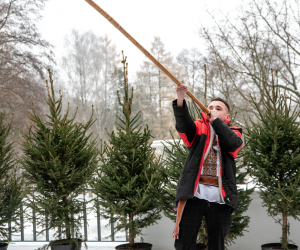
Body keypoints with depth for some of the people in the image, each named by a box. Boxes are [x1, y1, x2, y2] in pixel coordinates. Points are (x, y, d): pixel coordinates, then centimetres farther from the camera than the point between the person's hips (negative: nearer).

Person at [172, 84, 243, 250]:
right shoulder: (199, 128, 12)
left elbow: (233, 143, -9)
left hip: (220, 197, 1)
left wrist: (215, 120, -5)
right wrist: (180, 101, -28)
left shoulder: (234, 132, 16)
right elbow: (183, 125, -11)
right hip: (194, 193, -1)